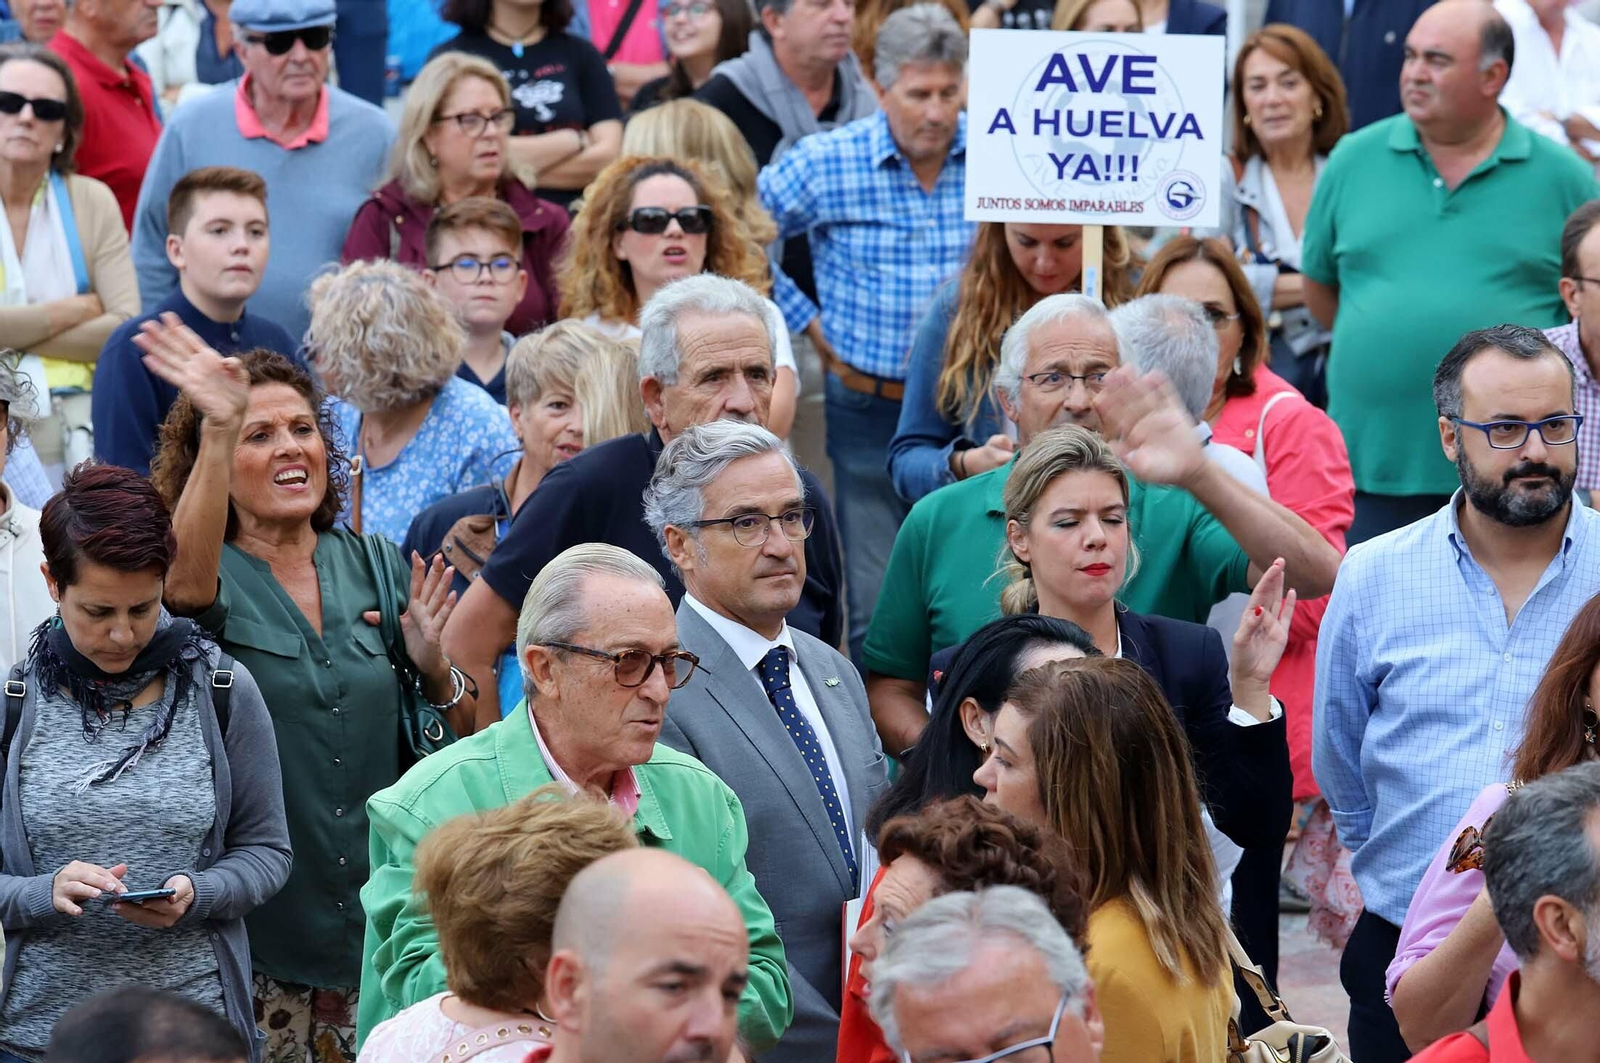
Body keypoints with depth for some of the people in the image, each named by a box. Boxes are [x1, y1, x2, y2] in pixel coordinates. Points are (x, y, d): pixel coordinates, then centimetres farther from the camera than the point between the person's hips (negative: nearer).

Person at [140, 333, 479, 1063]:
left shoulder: (378, 568, 9)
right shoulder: (214, 577, -2)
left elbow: (461, 739, 15)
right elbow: (188, 582, -30)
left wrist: (435, 668, -8)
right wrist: (220, 428, -42)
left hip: (378, 917, 3)